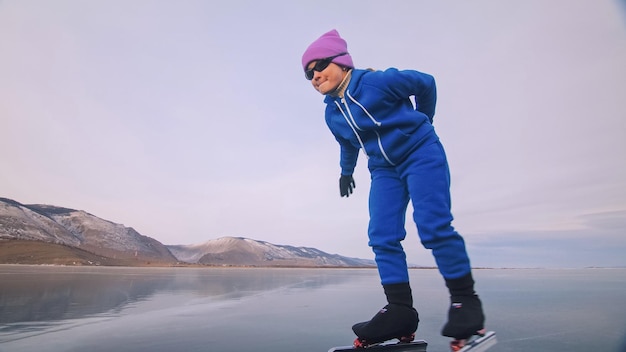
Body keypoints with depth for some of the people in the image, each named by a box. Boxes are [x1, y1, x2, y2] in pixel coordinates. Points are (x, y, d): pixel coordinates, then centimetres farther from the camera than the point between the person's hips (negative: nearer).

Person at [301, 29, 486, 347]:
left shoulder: (378, 81, -17)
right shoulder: (332, 113, 3)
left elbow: (425, 82, -2)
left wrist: (421, 122, 11)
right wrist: (346, 172, 37)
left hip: (420, 153, -6)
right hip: (384, 170, 6)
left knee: (433, 226, -18)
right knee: (381, 236, -7)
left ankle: (465, 299, -3)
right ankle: (400, 309, -5)